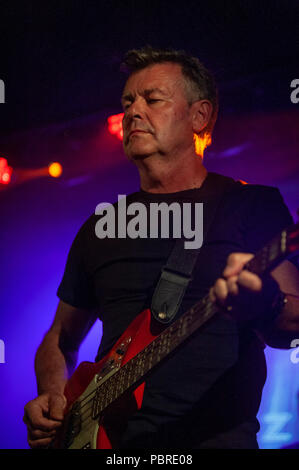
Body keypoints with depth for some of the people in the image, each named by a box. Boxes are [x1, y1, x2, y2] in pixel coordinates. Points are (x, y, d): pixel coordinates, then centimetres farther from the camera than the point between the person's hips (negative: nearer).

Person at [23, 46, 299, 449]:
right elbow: (62, 338, 25)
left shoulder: (253, 204, 6)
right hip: (108, 434, 4)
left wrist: (265, 305, -24)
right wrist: (52, 398, 6)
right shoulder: (99, 227, 18)